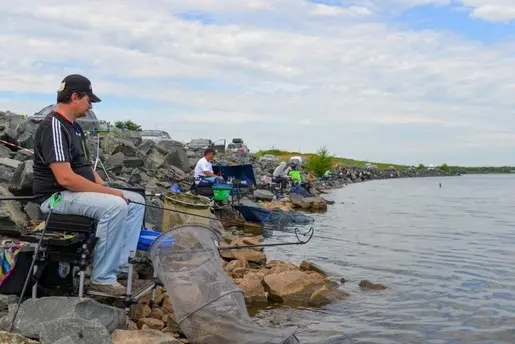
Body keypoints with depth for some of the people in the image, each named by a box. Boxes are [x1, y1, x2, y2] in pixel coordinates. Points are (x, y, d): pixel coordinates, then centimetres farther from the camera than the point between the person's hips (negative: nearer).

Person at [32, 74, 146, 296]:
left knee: (136, 200, 5)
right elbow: (65, 178, -28)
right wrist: (109, 192, -22)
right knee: (115, 206, -31)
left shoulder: (73, 126, 13)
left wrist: (107, 188, 2)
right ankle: (102, 278, -22)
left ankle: (122, 264, -1)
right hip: (58, 196, -10)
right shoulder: (53, 127, -19)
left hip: (79, 191, 10)